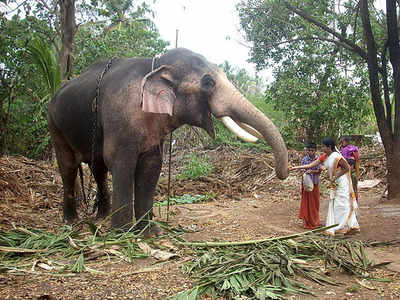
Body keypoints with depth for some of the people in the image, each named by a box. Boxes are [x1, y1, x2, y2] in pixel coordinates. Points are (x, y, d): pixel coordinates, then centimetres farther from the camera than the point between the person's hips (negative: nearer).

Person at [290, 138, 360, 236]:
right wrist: (295, 168, -2)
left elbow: (347, 168, -18)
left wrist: (335, 177, -18)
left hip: (342, 182, -8)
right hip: (334, 184, 8)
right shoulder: (324, 157, 2)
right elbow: (311, 165, 2)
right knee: (334, 205, 9)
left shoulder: (337, 157, -22)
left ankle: (353, 227, 5)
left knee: (343, 204, -5)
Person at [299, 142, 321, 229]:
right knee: (306, 202, 2)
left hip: (315, 183, 2)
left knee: (315, 202, 9)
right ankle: (306, 222, 11)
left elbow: (319, 171, -7)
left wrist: (311, 171, -25)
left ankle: (315, 222, 23)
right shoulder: (304, 159, -7)